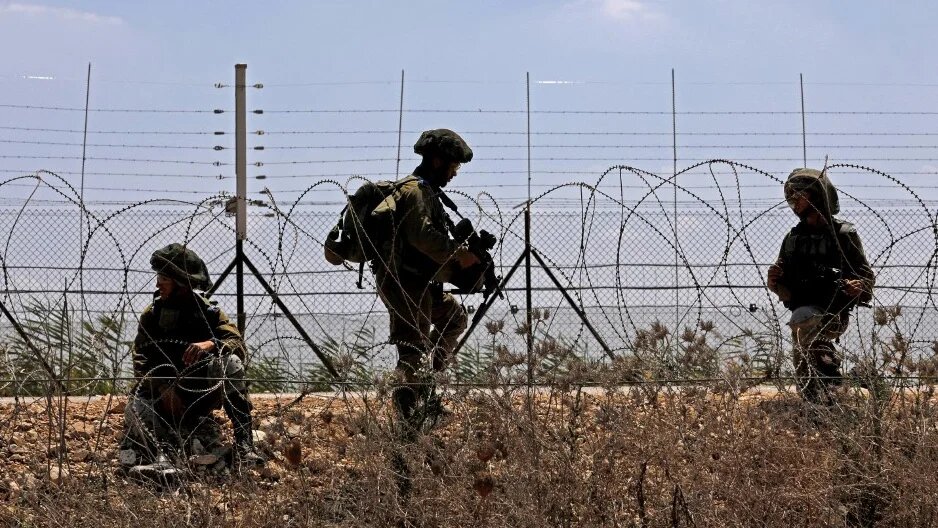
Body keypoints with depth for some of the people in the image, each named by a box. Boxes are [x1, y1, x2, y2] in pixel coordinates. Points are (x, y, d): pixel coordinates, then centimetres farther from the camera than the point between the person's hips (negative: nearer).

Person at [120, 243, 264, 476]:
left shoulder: (208, 312, -2)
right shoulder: (152, 314, 3)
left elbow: (238, 344, -16)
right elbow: (141, 361, -6)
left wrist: (211, 344, -37)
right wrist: (162, 388, -24)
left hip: (201, 396, -1)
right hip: (162, 394, 1)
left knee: (230, 362, -31)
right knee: (135, 409, -32)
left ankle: (243, 444, -34)